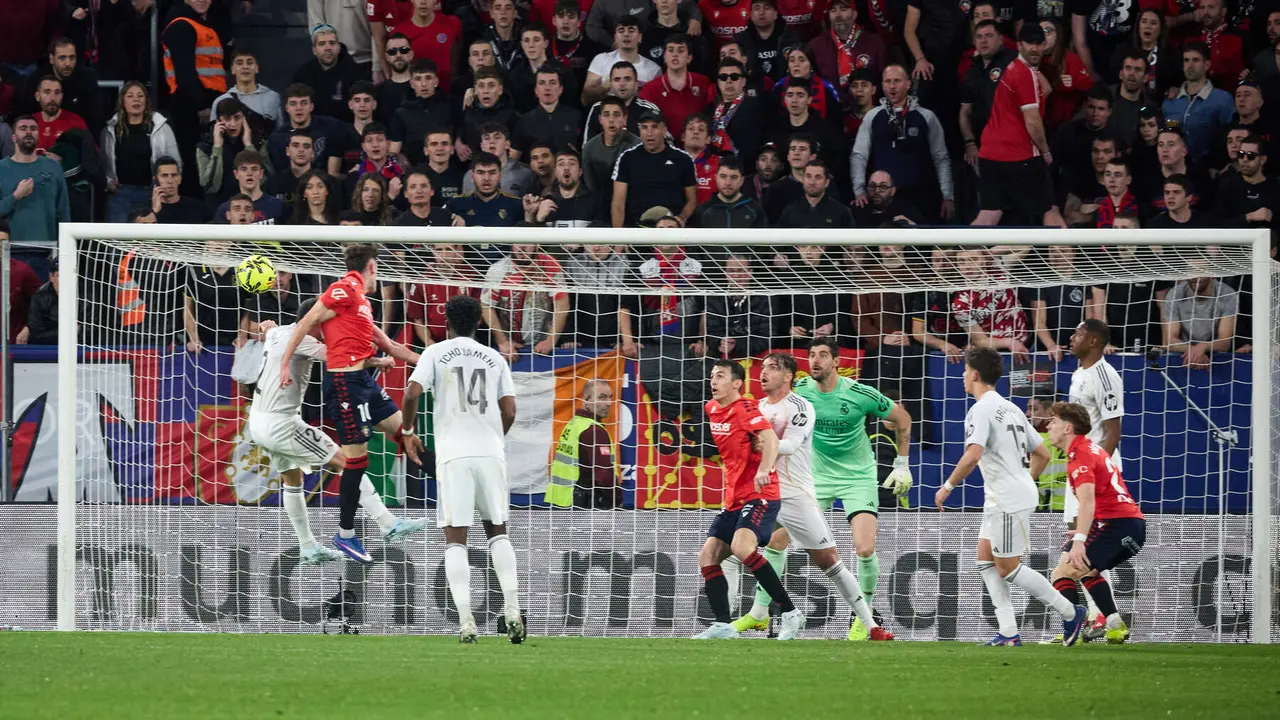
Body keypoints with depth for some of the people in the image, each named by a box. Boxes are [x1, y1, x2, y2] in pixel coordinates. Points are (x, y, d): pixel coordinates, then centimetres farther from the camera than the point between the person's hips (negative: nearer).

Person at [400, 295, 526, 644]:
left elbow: (412, 393, -8)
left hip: (453, 455, -2)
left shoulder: (436, 353, 5)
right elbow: (509, 411, 5)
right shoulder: (495, 359, 12)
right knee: (498, 531, 15)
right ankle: (512, 609, 1)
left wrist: (408, 432, 9)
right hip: (491, 452, 2)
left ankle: (466, 620, -11)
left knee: (455, 540, 0)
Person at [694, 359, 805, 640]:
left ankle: (790, 613, -24)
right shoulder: (712, 409, 14)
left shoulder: (745, 408, -12)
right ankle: (723, 626, 3)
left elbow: (770, 438, -28)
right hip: (733, 500, 9)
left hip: (759, 495, -9)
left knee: (741, 547, -29)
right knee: (707, 557, 1)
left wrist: (764, 470, -44)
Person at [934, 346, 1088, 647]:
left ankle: (1070, 613, 2)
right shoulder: (1011, 408, 17)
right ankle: (1008, 631, 2)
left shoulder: (981, 410, -13)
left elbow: (972, 456, -26)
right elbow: (1042, 454, 20)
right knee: (986, 561, 8)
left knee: (1007, 568, -4)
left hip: (1010, 501, -10)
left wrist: (947, 487, -16)